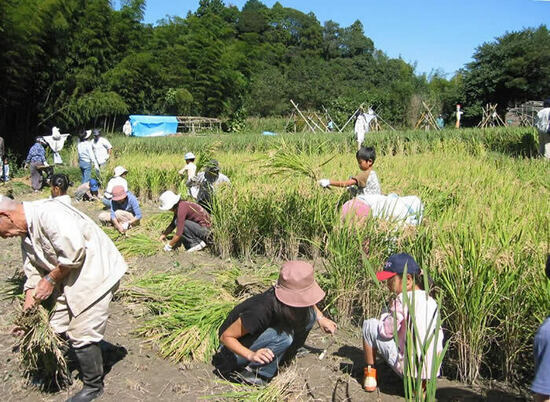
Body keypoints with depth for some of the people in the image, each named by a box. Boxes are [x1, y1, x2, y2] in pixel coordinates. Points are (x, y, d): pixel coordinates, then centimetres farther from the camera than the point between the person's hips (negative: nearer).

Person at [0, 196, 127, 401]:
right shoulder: (26, 237, 10)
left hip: (96, 274, -10)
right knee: (56, 327, 15)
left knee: (81, 334, -3)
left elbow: (74, 252, -27)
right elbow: (34, 277, 15)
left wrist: (50, 279, -12)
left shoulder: (47, 212, -22)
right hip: (71, 280, 10)